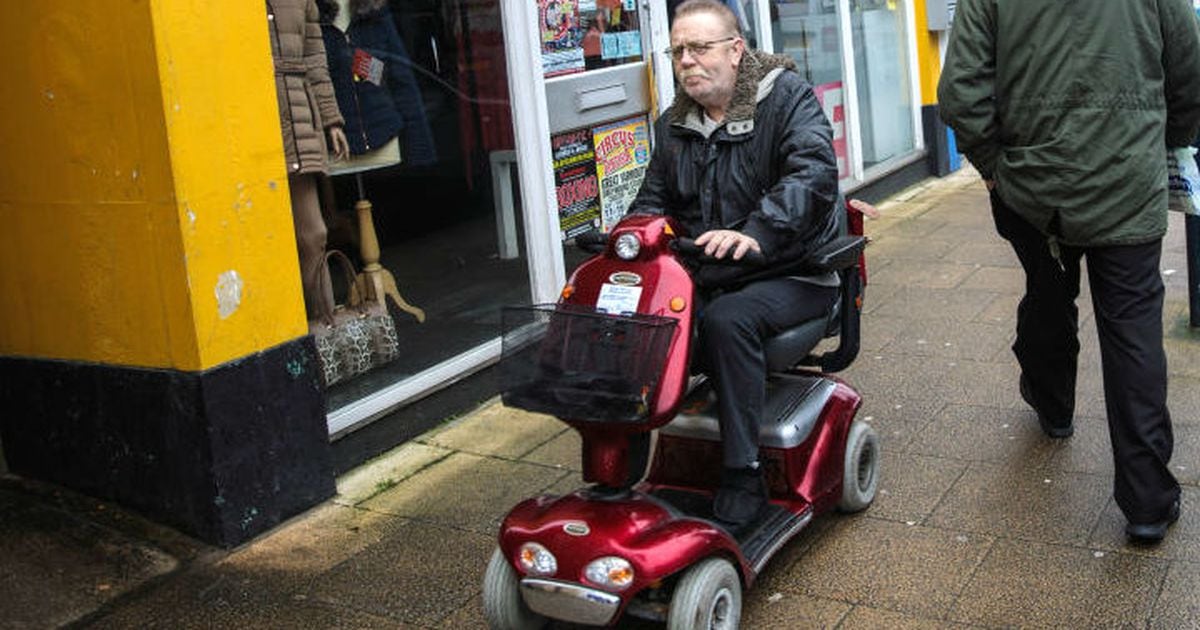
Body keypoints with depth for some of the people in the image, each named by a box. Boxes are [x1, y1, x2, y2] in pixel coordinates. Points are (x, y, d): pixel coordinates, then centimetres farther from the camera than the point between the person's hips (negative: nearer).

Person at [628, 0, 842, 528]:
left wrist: (757, 232, -37)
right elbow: (653, 198, 21)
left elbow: (814, 172, -21)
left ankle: (743, 475, -24)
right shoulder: (674, 125, 15)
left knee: (727, 319, -36)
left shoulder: (786, 95, -5)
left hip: (790, 272, -5)